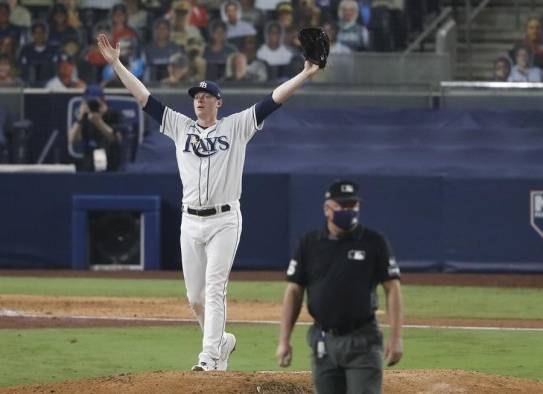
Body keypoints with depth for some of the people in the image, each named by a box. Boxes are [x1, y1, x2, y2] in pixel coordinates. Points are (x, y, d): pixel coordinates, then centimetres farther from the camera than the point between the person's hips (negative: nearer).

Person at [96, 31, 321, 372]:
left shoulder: (236, 127, 2)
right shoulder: (180, 127, 10)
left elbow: (274, 100, -5)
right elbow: (145, 97, 9)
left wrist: (306, 74, -14)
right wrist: (116, 64, 5)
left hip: (224, 221, -4)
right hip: (191, 222, 4)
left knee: (215, 290, -12)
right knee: (195, 296, 8)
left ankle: (209, 358, -15)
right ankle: (222, 341, 31)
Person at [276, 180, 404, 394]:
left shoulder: (374, 242, -1)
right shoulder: (309, 243, 5)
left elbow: (392, 288, -2)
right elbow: (294, 291, 7)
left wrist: (395, 337, -11)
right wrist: (284, 340, 0)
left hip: (362, 342, -3)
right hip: (323, 342, 3)